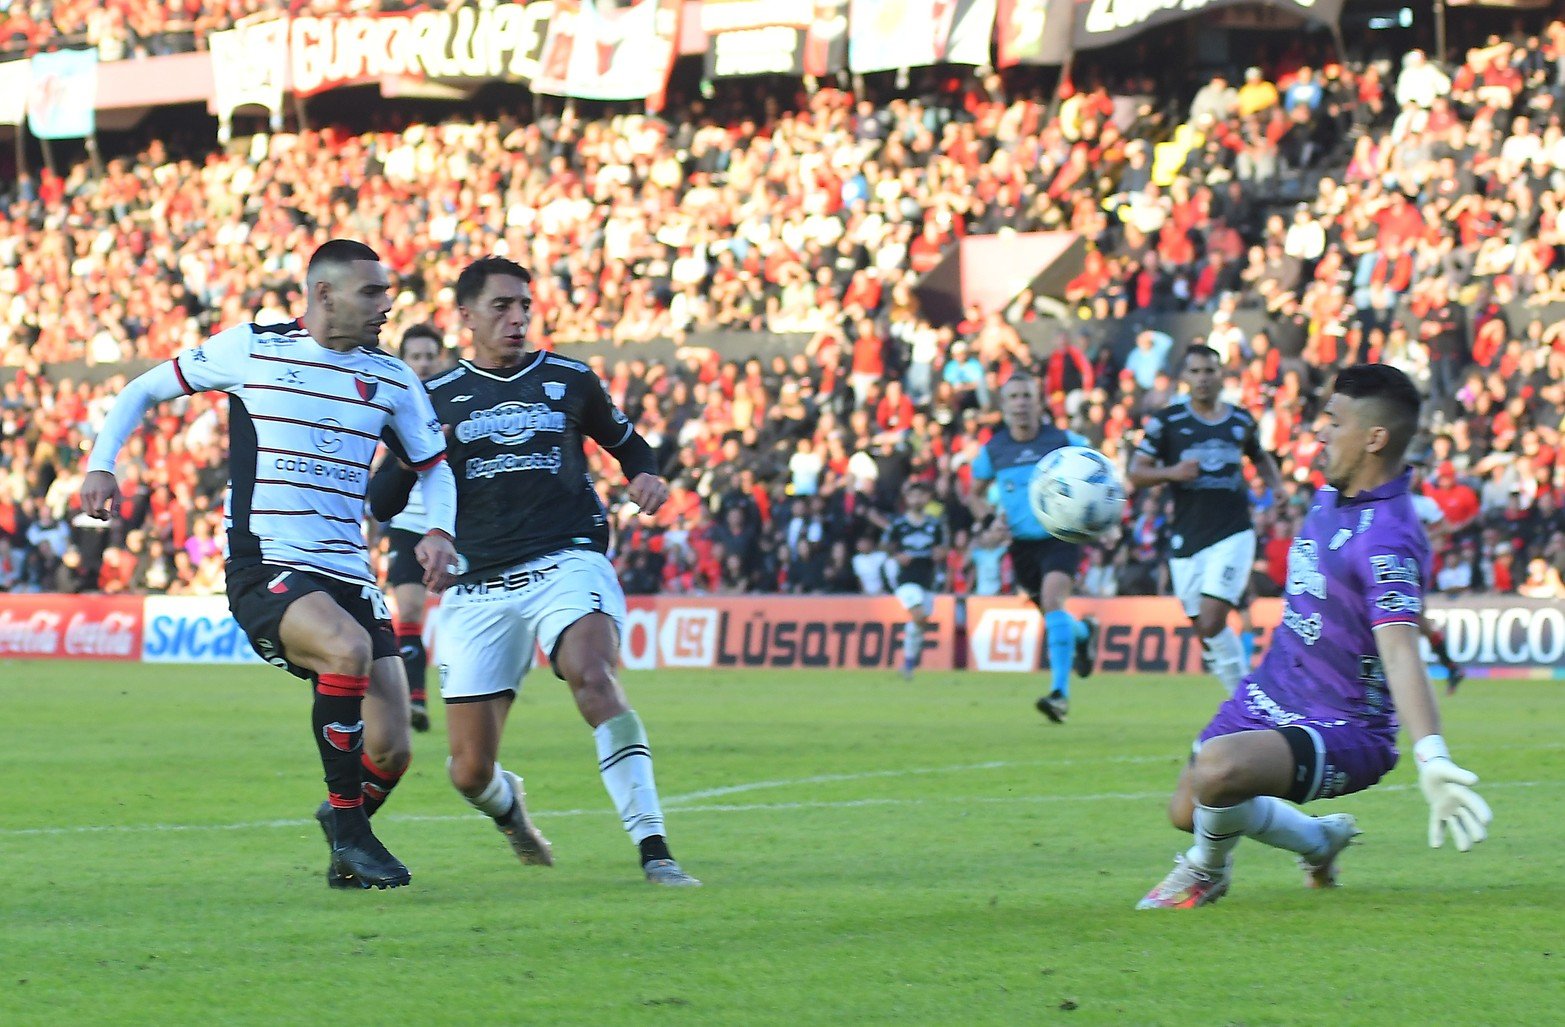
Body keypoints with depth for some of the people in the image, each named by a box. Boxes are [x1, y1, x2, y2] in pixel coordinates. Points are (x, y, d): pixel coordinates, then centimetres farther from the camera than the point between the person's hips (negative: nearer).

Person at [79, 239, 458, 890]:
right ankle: (348, 825, -18)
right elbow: (145, 390, 12)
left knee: (390, 753, -6)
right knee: (348, 648, -36)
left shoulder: (392, 379, 11)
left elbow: (434, 465, 22)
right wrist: (102, 462, -1)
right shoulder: (250, 349, 1)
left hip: (349, 575, 5)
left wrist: (439, 531, 3)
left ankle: (344, 851, 27)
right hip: (264, 569, -5)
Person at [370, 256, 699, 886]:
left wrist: (647, 477, 6)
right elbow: (380, 505, 7)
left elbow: (624, 440, 28)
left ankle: (654, 850, -35)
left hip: (569, 562, -1)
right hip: (479, 590, 1)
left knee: (593, 678, -34)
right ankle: (508, 808, 38)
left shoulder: (568, 381, 11)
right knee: (471, 773, -2)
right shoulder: (436, 400, 9)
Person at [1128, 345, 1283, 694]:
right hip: (1186, 540, 2)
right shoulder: (1166, 422, 1)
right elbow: (1136, 473, -2)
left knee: (1212, 622, -17)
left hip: (1233, 534, -2)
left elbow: (1260, 457, 28)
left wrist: (1275, 484, 8)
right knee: (1204, 628, 5)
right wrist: (1172, 472, -20)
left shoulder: (1241, 421, 7)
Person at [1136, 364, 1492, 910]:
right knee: (1187, 812, 17)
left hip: (1342, 732, -9)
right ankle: (1320, 840, 40)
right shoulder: (1331, 494, 3)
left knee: (1219, 768, -34)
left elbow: (1399, 649, -39)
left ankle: (1207, 869, 0)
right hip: (1267, 700, 9)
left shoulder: (1387, 538, -27)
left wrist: (1431, 756, -51)